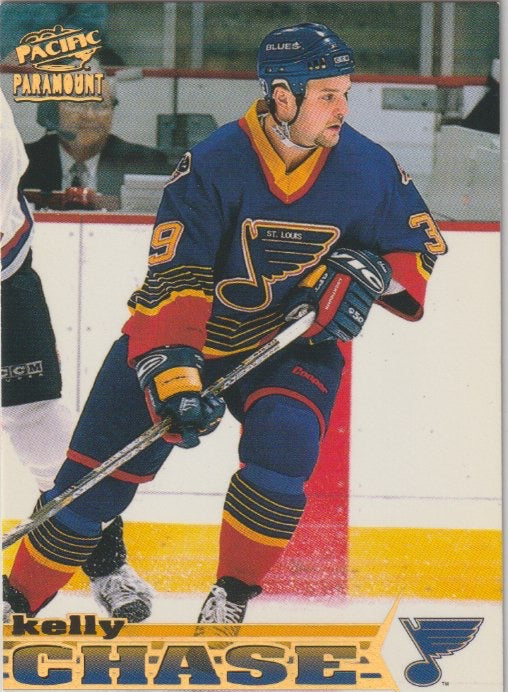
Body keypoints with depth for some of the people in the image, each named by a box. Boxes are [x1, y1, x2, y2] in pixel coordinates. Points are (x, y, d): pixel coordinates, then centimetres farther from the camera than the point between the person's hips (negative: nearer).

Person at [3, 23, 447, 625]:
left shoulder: (367, 169, -12)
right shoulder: (213, 165, -23)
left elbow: (420, 242, 5)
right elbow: (173, 279, -26)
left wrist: (367, 274, -16)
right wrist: (173, 373, -38)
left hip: (293, 341, 2)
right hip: (188, 335, -2)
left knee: (284, 444, -27)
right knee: (97, 476, -4)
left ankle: (230, 598, -7)